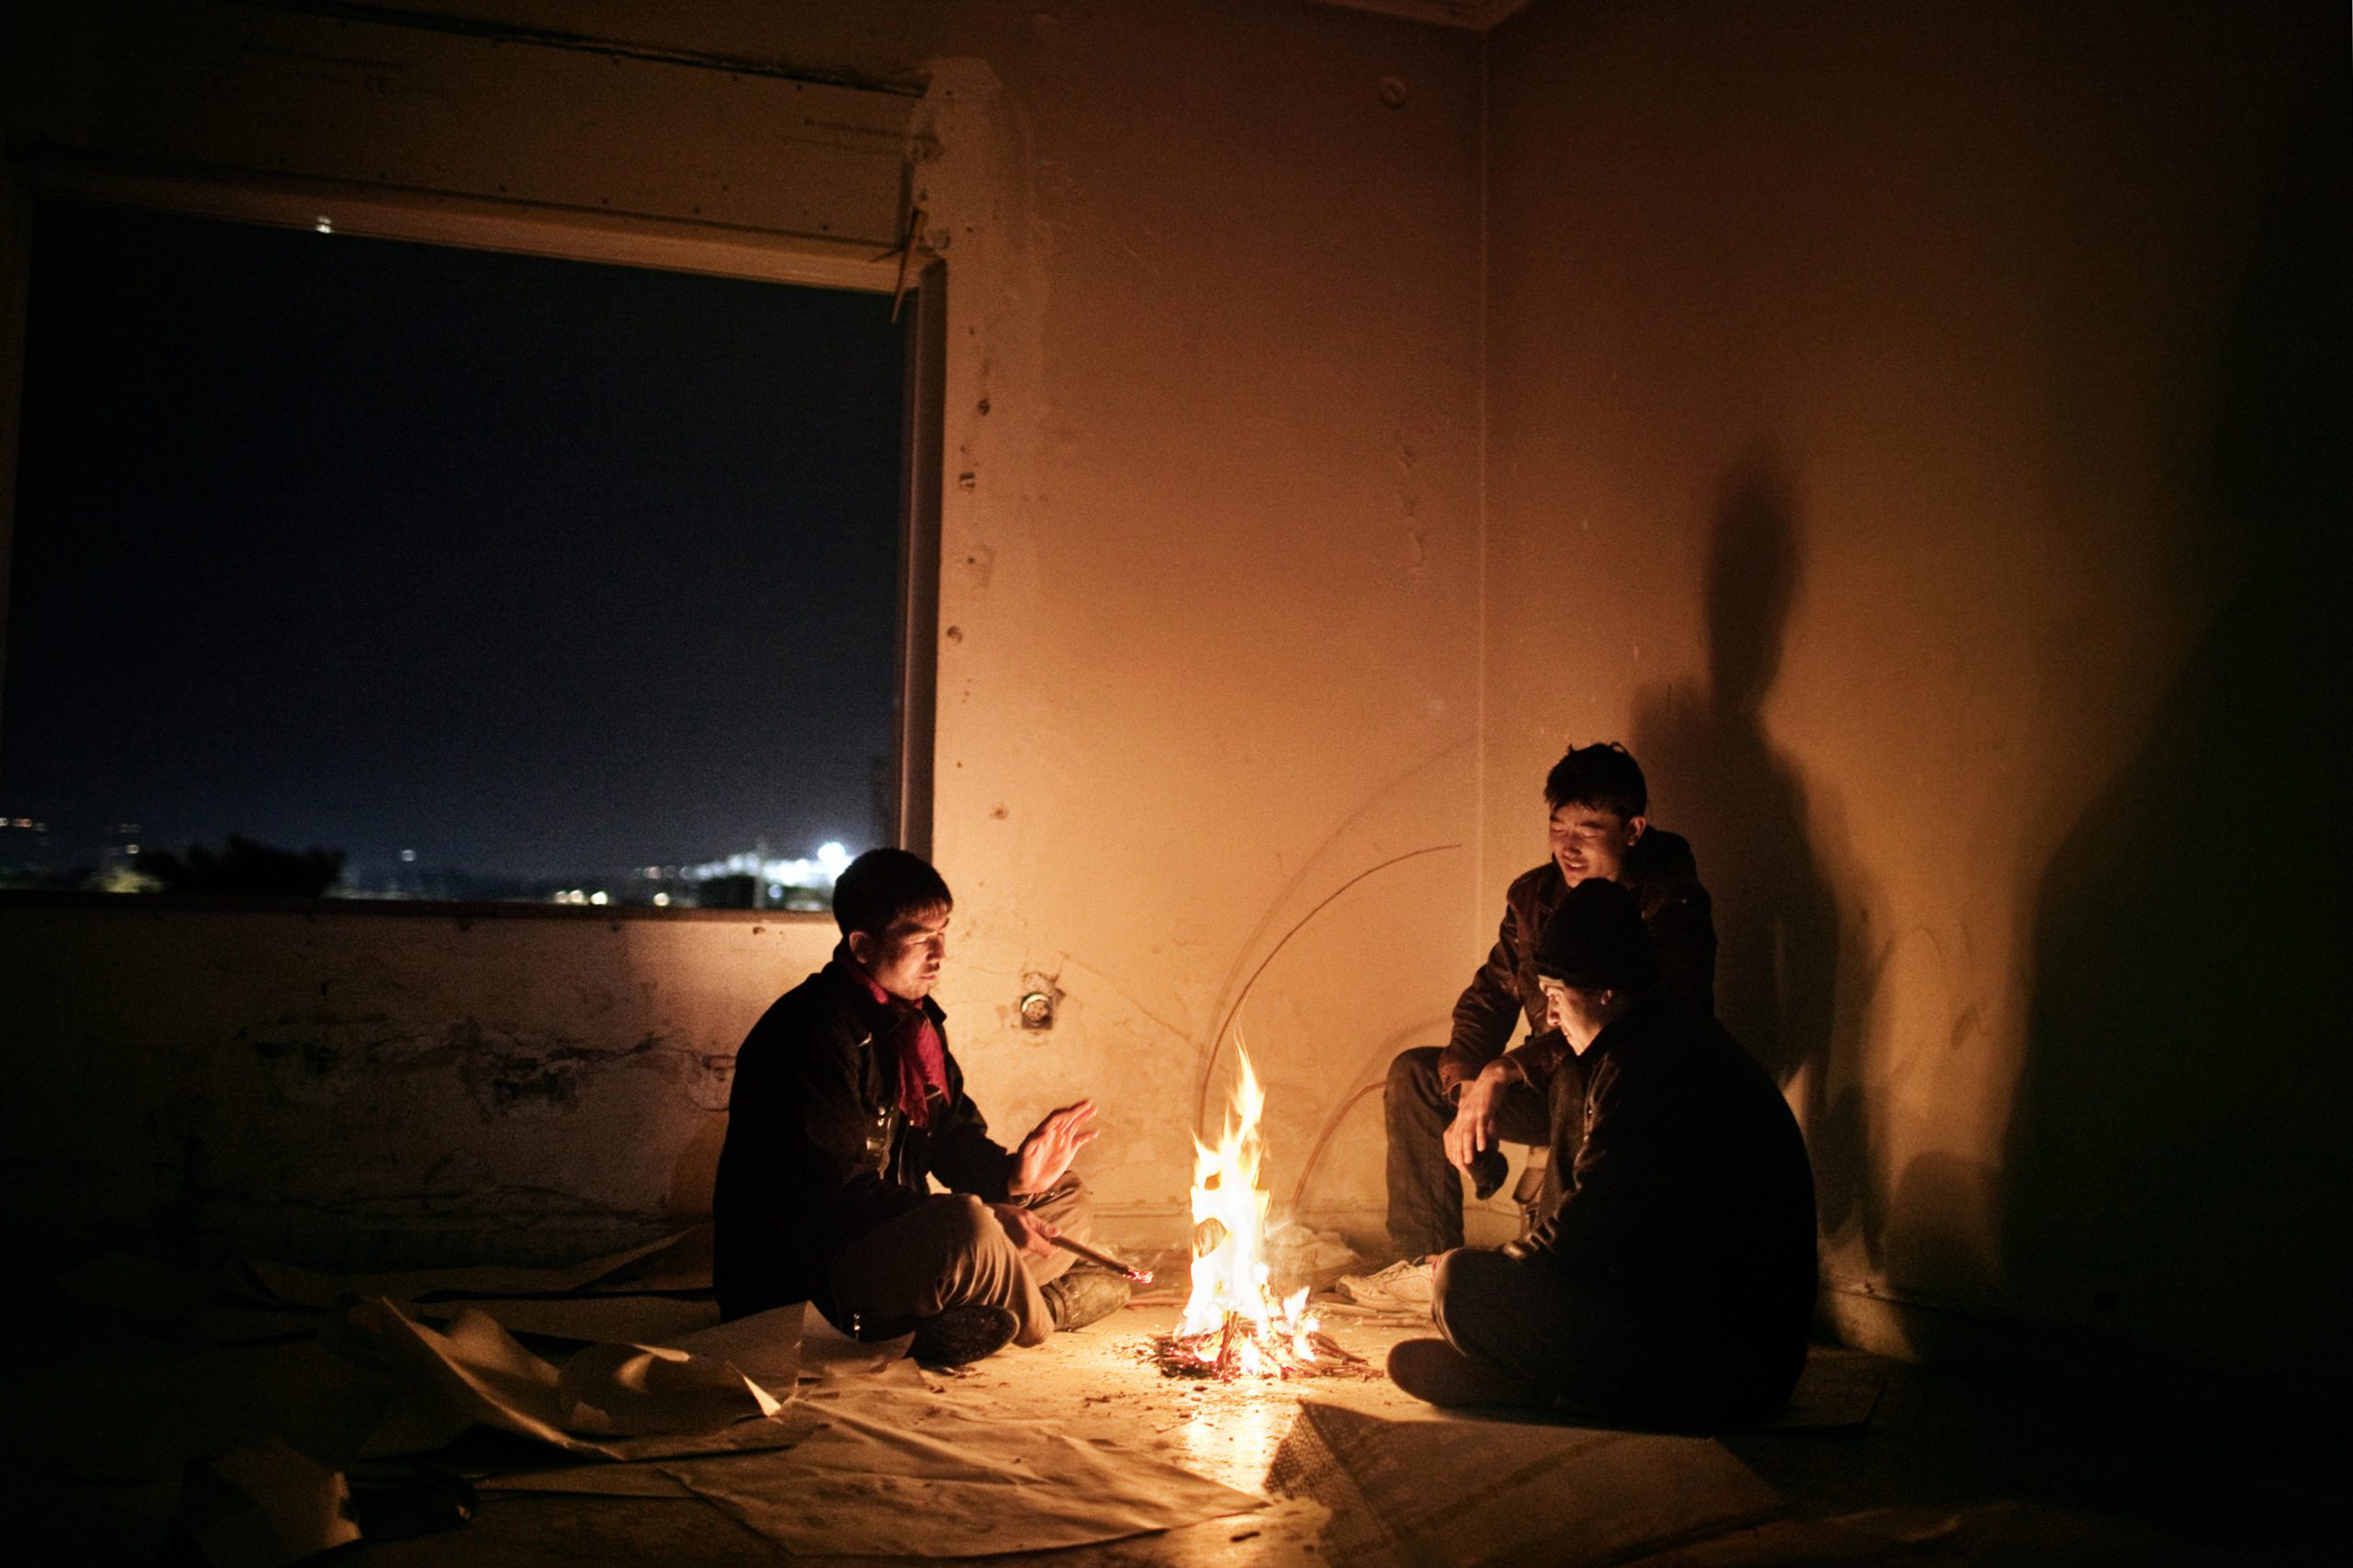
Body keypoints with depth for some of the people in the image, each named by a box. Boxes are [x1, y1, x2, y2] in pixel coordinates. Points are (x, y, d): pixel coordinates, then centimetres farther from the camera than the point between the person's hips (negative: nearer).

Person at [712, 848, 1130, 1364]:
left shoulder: (914, 1016, 11)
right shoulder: (810, 1032, -20)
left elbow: (953, 1131, 13)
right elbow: (838, 1194, -25)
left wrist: (1011, 1175, -10)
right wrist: (982, 1223, -28)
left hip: (894, 1238, 10)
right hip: (801, 1278, -10)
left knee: (1065, 1196, 10)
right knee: (970, 1227, -36)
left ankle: (966, 1321, -15)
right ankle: (1037, 1320, -4)